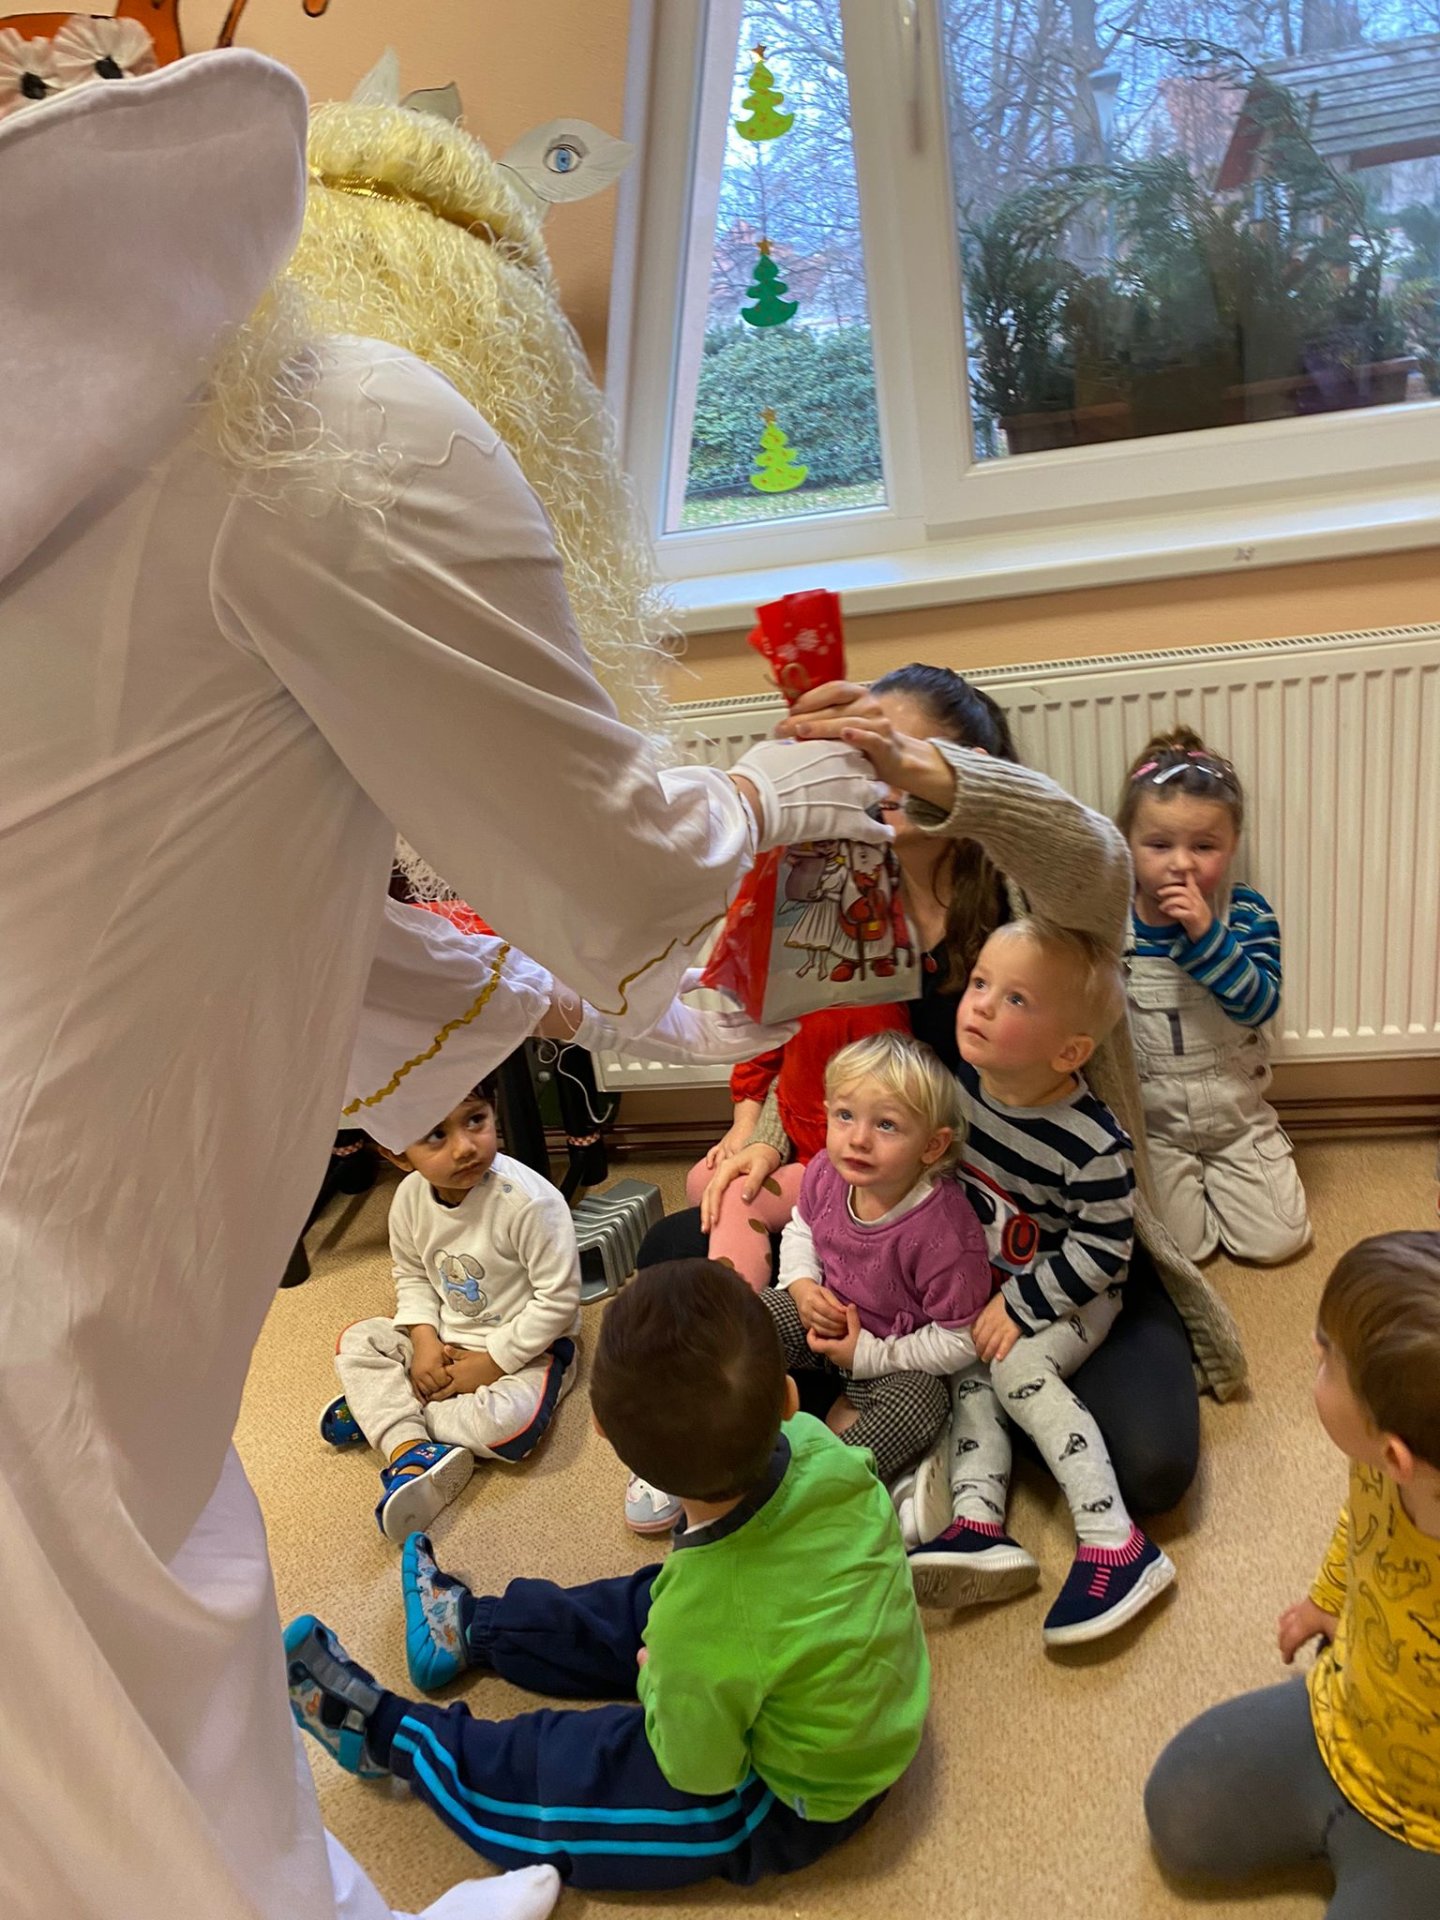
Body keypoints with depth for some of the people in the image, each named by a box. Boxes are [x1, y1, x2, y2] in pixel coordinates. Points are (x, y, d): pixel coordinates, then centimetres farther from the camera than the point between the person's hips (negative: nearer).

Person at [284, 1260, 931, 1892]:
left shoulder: (699, 1622, -40)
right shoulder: (815, 1441, -26)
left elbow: (699, 1774, -19)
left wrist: (657, 1681, -2)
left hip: (795, 1808, -6)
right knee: (640, 1608, 22)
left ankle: (384, 1731, 28)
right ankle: (470, 1627, 42)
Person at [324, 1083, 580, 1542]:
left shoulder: (529, 1201, -30)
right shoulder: (410, 1196, -12)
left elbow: (557, 1300, -24)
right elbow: (412, 1277, 5)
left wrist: (490, 1363, -19)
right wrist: (425, 1341, -12)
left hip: (524, 1347, -5)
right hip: (447, 1341, 6)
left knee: (508, 1426, -32)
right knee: (357, 1341, -5)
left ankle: (381, 1408, -9)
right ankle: (411, 1449, -20)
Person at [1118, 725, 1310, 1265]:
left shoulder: (1247, 913, -9)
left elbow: (1259, 1004, -22)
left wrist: (1207, 935, -31)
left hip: (1235, 1110, 1)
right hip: (1150, 1119, -1)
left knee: (1276, 1240, 1)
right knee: (1181, 1246, -6)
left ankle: (1215, 1174, 29)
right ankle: (1187, 1178, 25)